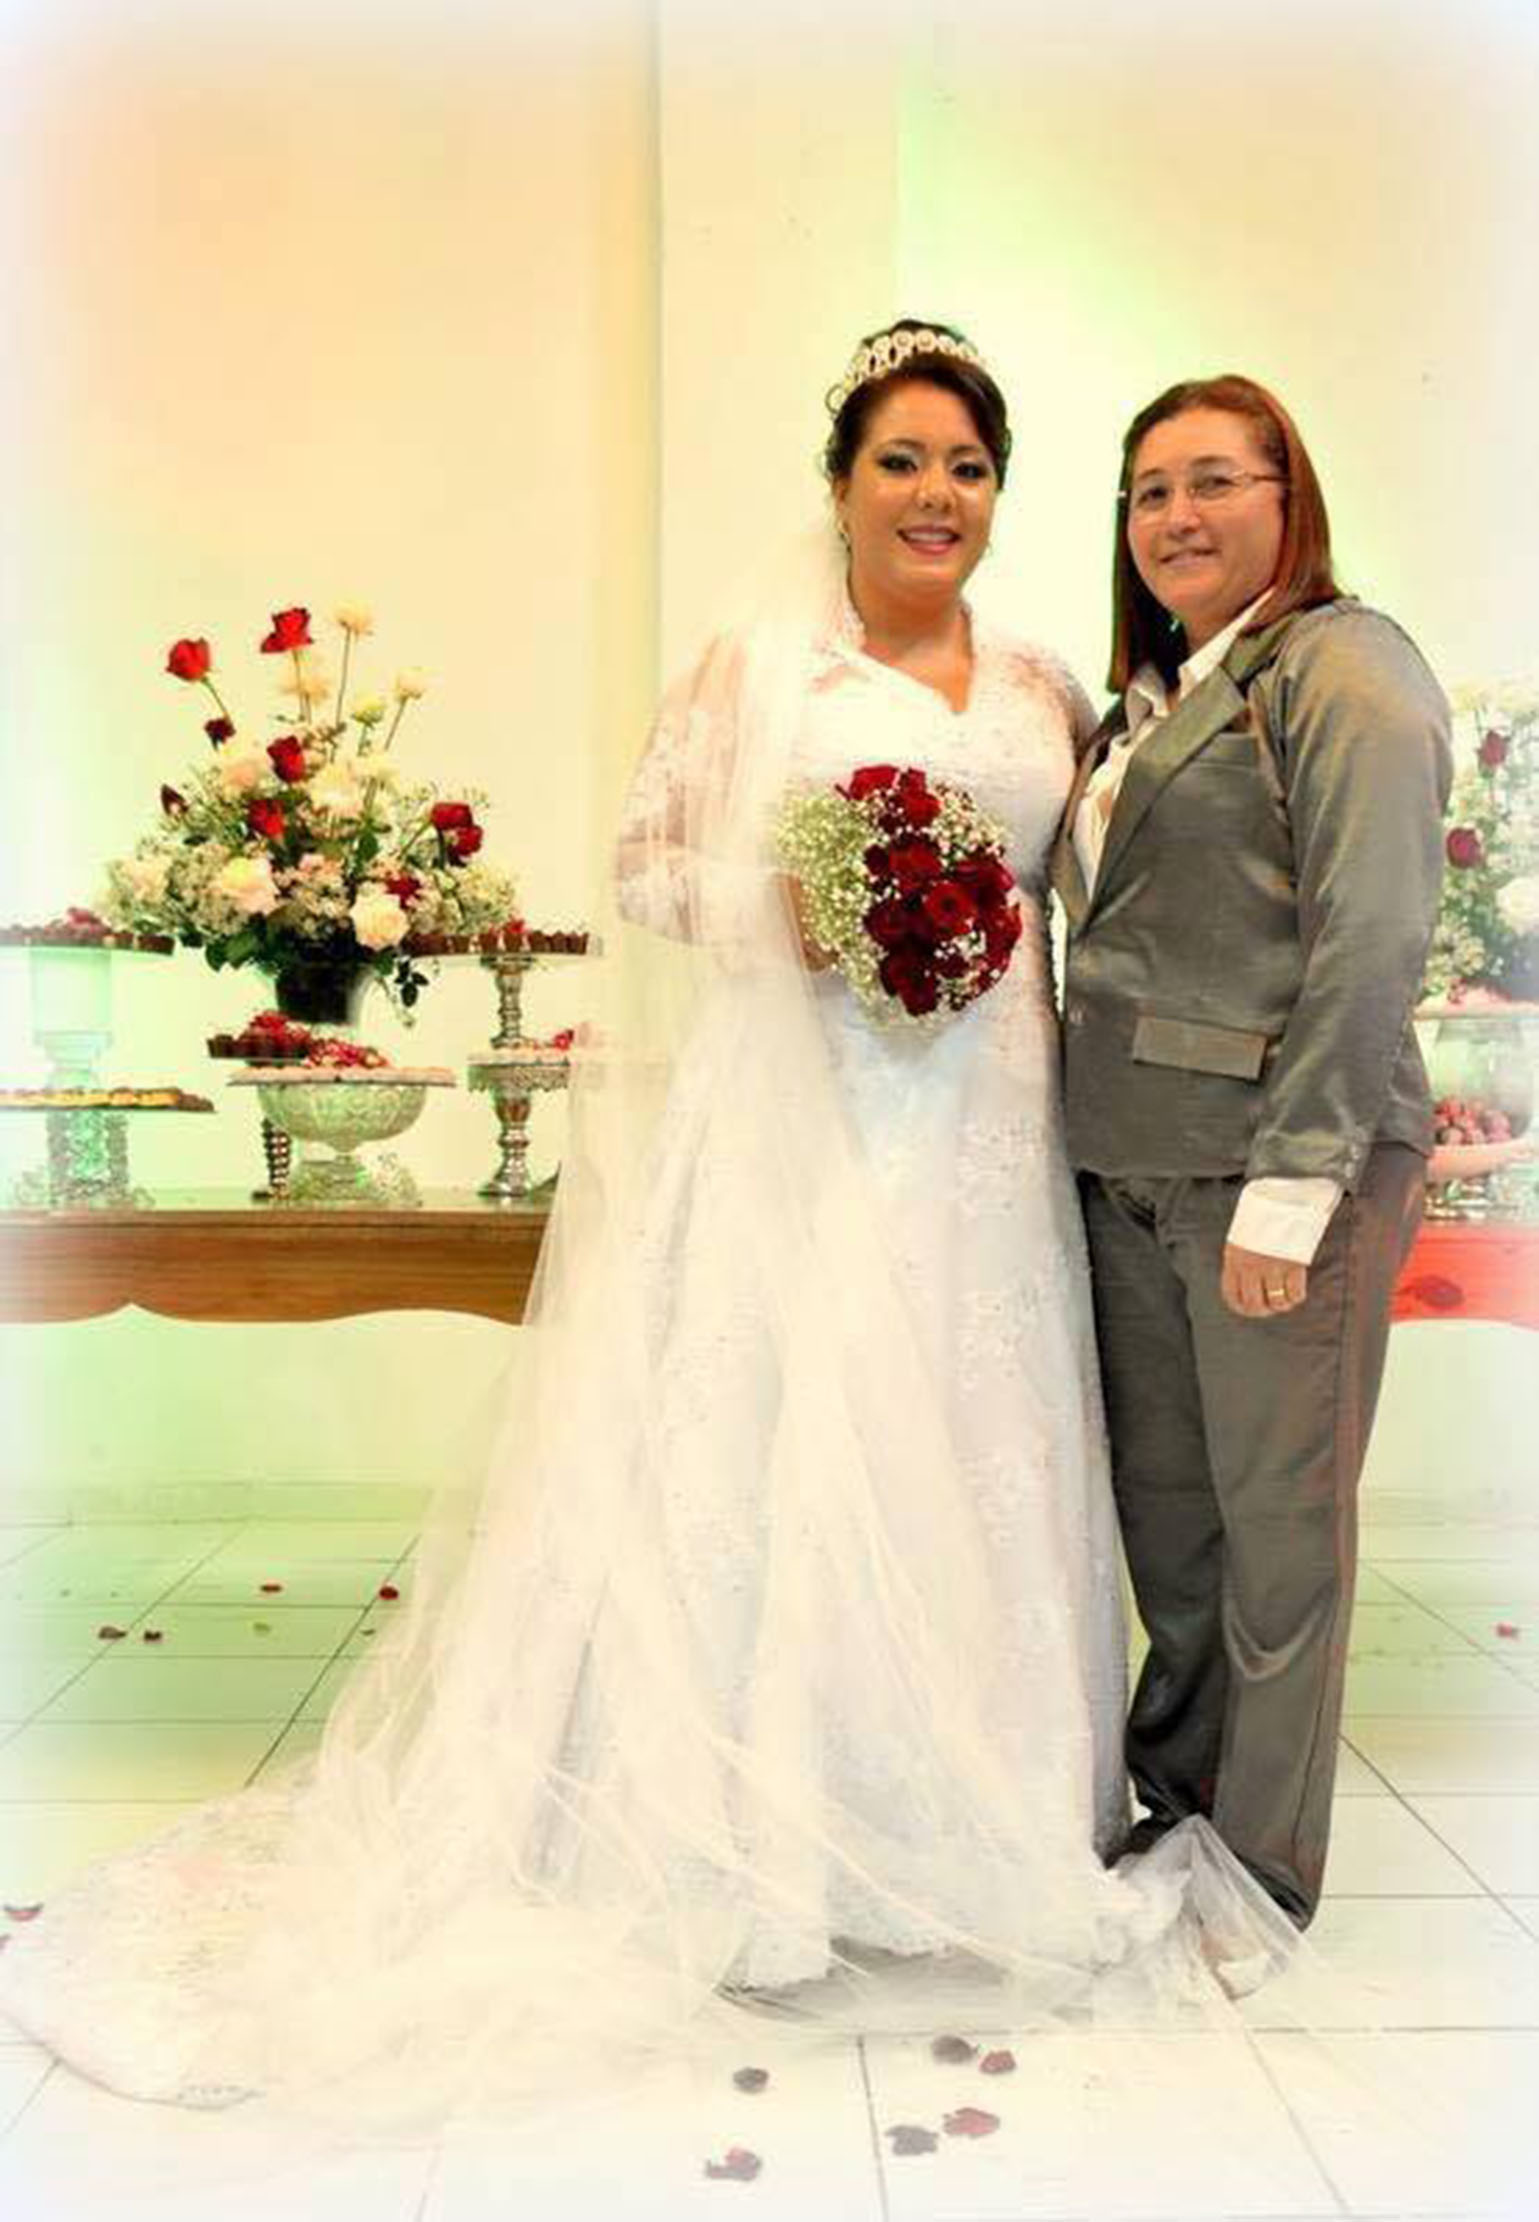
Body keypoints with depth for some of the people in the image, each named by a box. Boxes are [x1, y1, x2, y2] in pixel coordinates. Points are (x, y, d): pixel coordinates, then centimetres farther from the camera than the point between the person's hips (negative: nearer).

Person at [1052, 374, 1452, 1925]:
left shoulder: (1344, 668, -4)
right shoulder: (1150, 701, 19)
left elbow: (1374, 939, -14)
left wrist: (1293, 1182, -19)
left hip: (1274, 1164, -7)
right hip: (1129, 1168, 7)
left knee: (1274, 1519, 5)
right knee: (1160, 1503, 13)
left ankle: (1262, 1870, 21)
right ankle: (1171, 1806, 31)